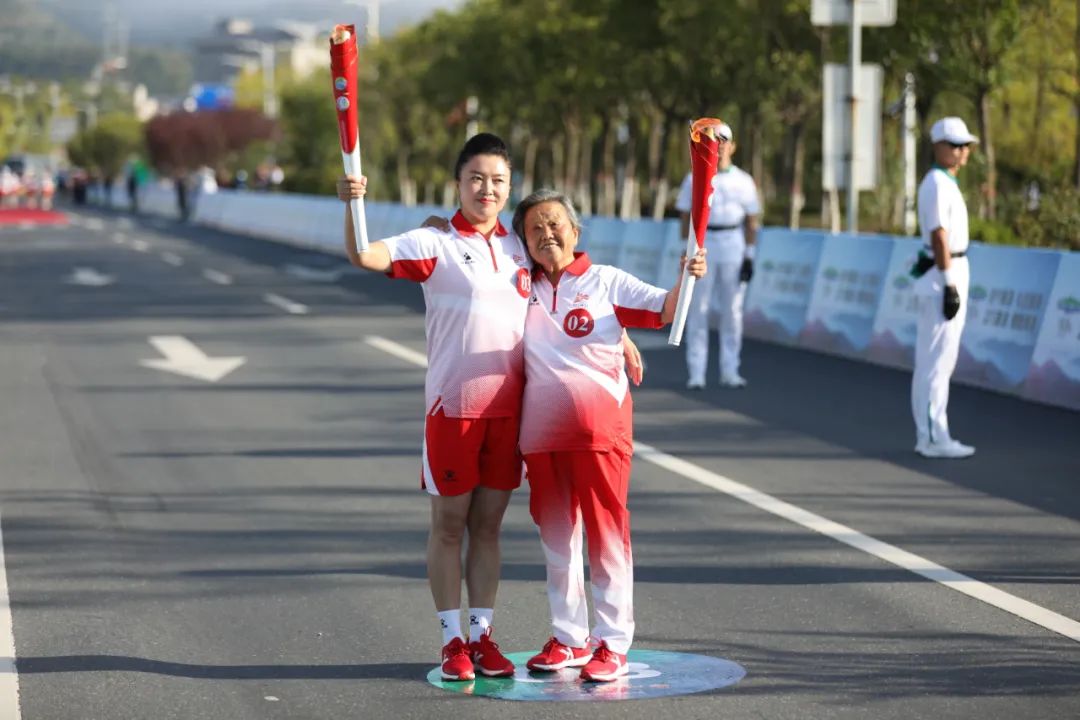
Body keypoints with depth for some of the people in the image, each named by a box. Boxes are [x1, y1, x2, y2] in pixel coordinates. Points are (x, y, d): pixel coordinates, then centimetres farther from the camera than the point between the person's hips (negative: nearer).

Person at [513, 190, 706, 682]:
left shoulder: (605, 281, 0)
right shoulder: (522, 288, 10)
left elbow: (663, 310, -8)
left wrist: (687, 278, -24)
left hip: (600, 428, -4)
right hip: (542, 433, 4)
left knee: (606, 534, -2)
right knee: (556, 535, 12)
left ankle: (613, 644, 3)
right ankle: (568, 638, 23)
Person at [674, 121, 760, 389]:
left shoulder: (743, 181, 7)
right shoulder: (694, 179, 5)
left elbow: (751, 221, 8)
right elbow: (686, 217, 5)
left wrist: (749, 256, 0)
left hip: (734, 245, 1)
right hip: (702, 243, -1)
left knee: (733, 310, 2)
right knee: (697, 309, -4)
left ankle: (729, 371, 9)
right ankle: (695, 373, -2)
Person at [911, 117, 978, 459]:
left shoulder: (947, 183, 16)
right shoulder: (938, 185, -15)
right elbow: (939, 238, -20)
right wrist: (950, 287, -23)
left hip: (952, 275, 10)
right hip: (943, 276, -10)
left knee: (934, 359, 11)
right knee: (937, 360, -8)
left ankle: (929, 436, 15)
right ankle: (934, 438, -6)